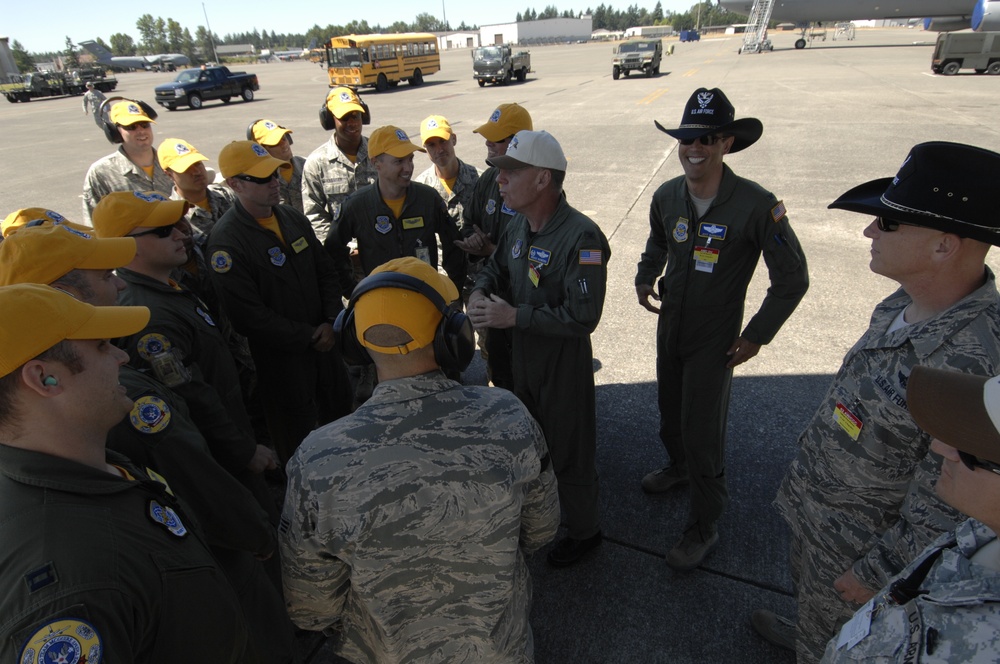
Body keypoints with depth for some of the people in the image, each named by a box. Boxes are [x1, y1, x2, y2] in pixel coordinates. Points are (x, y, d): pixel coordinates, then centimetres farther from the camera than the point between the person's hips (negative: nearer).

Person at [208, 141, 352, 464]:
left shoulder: (294, 218, 3)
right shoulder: (226, 240, -18)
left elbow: (326, 272, 9)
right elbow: (250, 316, -20)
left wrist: (331, 322, -6)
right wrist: (308, 336, -15)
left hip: (323, 341, 7)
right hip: (280, 357, -6)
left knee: (341, 417, 22)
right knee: (297, 439, 9)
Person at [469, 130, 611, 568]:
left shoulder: (581, 237, -27)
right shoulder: (518, 226, 0)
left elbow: (583, 318, -30)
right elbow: (496, 266, 18)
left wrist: (515, 316, -27)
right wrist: (479, 292, -6)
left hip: (564, 361, -8)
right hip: (523, 353, 8)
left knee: (570, 452, 11)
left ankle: (583, 531, 37)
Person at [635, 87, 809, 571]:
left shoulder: (756, 205, -21)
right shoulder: (667, 196, -6)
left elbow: (792, 279, -13)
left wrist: (756, 336, -12)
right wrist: (646, 278, 4)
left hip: (714, 340, -5)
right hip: (669, 328, 5)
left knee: (703, 434, 0)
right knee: (669, 414, 23)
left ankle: (703, 527, 22)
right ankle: (678, 466, 54)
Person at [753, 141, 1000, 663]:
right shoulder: (909, 301, -10)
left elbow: (945, 513, -29)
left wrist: (876, 575, -16)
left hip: (860, 540, -8)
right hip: (815, 505, 8)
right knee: (809, 596, 36)